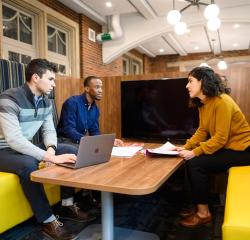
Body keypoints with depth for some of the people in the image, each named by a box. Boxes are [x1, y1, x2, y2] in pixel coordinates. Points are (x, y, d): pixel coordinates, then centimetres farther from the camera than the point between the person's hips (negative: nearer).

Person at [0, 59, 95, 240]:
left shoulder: (45, 102, 0)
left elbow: (49, 130, 1)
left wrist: (51, 148, -23)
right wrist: (51, 157, -39)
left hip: (26, 147, 8)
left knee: (71, 151, -5)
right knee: (29, 164, -39)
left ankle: (68, 206, 2)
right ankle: (48, 221, -22)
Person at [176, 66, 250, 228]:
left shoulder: (222, 102, -24)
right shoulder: (203, 104, 4)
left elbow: (221, 138, -25)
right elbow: (202, 130, 5)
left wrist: (195, 152, -25)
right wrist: (186, 147, -7)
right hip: (225, 147, 8)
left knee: (196, 163, -19)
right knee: (191, 162, -5)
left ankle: (203, 213, -3)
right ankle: (199, 207, 8)